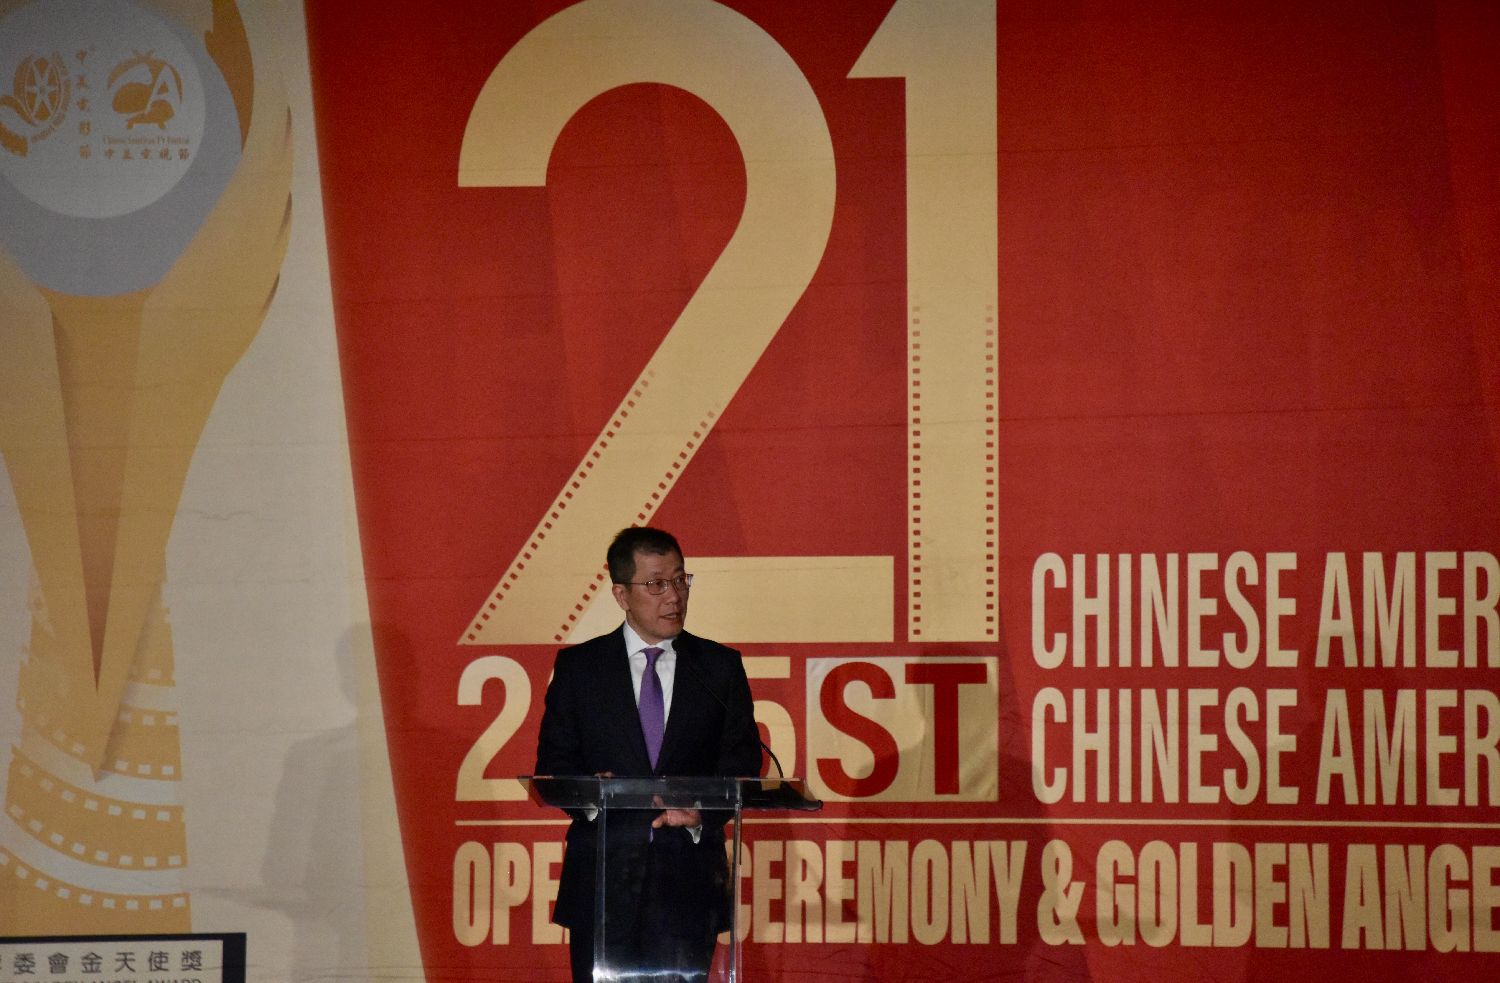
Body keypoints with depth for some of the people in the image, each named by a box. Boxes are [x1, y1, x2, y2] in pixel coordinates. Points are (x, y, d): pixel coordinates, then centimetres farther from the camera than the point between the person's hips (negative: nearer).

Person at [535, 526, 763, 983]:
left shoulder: (720, 667, 9)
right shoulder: (578, 667, 8)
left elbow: (742, 768, 7)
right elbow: (552, 765, 6)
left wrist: (702, 814, -13)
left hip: (688, 878, 0)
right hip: (602, 880, 0)